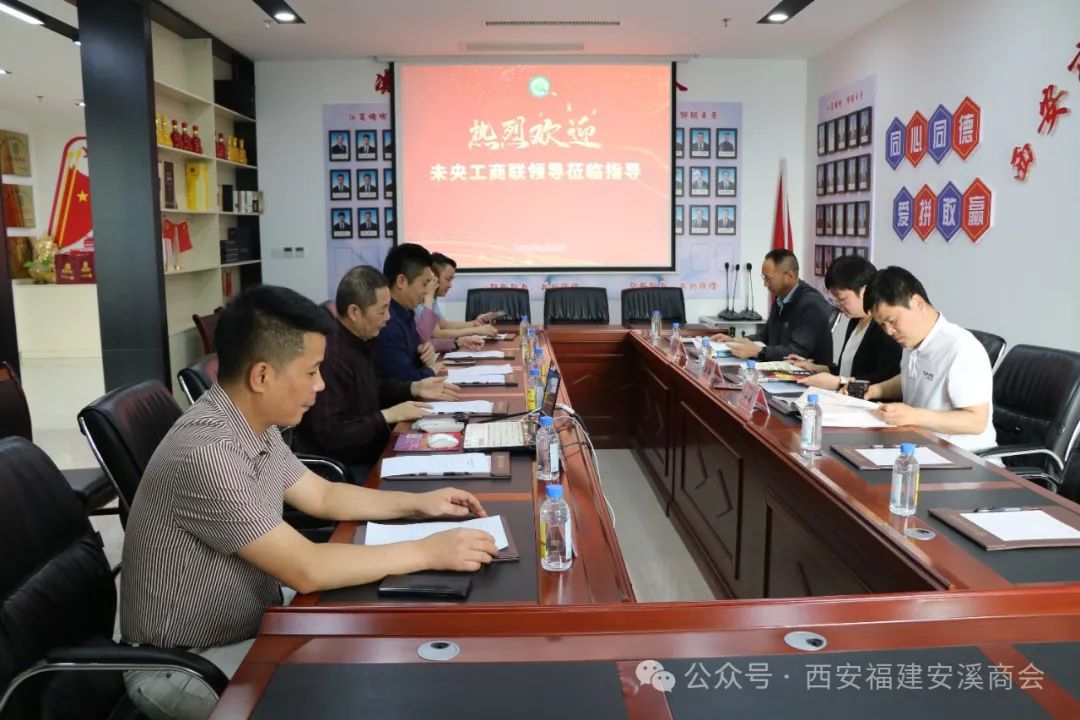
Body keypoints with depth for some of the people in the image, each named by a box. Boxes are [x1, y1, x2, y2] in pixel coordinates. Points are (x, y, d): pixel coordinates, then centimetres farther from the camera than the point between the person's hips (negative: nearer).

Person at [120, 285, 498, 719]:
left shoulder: (256, 426, -2)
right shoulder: (207, 453, -32)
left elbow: (323, 496, 12)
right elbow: (308, 570, -32)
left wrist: (417, 502, 2)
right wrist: (429, 552, -25)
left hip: (249, 625, 8)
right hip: (184, 667, -8)